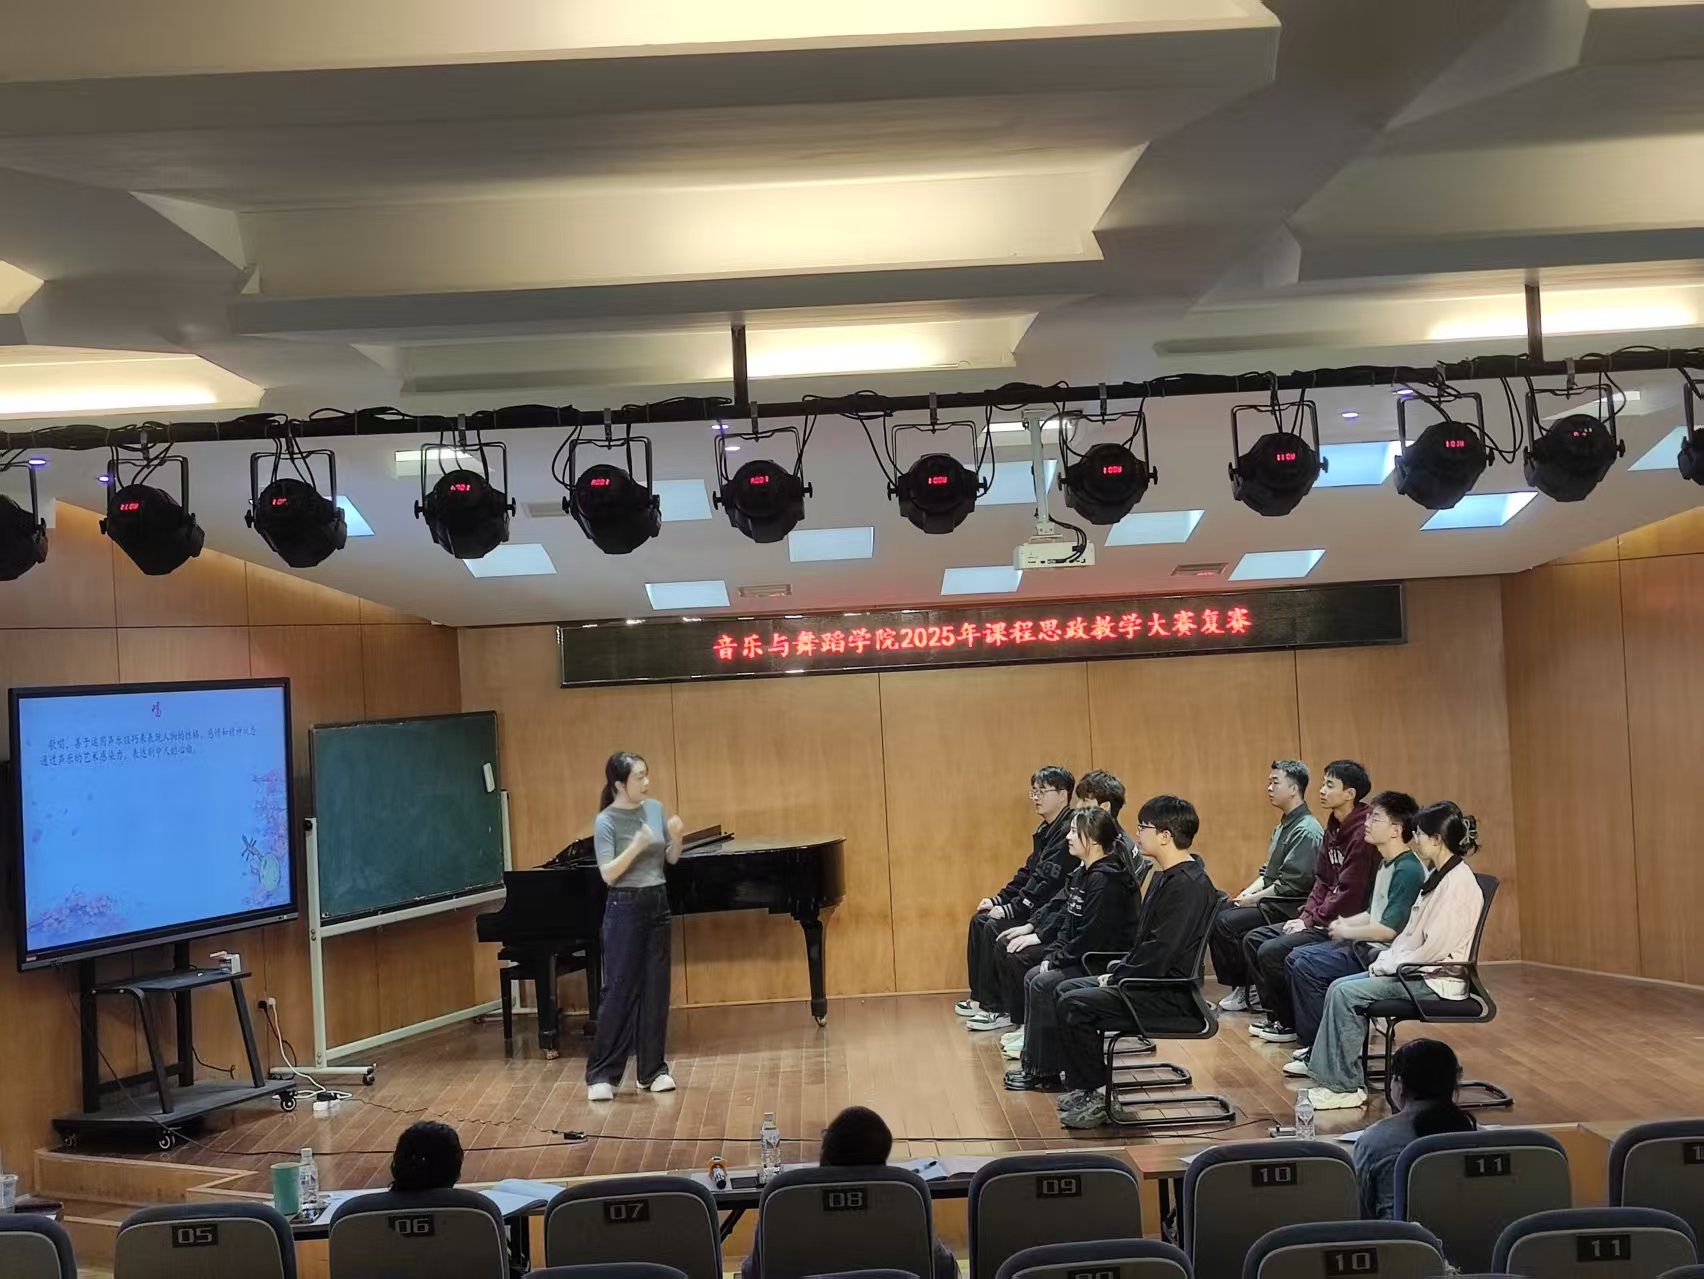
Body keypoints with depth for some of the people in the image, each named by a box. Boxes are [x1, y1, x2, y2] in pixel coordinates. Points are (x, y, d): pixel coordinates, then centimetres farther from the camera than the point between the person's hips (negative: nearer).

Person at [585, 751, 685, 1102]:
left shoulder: (655, 808, 5)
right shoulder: (606, 821, -12)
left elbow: (671, 859, 10)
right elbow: (608, 874, -17)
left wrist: (676, 837, -10)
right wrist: (636, 847, -29)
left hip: (658, 904, 6)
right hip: (625, 909, -6)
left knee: (655, 989, 7)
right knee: (619, 990, -4)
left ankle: (652, 1069, 15)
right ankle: (601, 1075, 4)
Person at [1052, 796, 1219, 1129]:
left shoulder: (1189, 885, -20)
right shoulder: (1165, 876, 13)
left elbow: (1160, 950, -24)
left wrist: (1117, 979, -14)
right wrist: (1118, 971, 7)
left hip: (1170, 995, -11)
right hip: (1150, 980, 11)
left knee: (1074, 1006, -19)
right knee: (1067, 989, 13)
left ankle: (1093, 1098, -8)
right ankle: (1083, 1087, 15)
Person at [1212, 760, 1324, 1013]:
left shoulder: (1306, 830, -16)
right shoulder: (1283, 826, 16)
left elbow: (1291, 883, -22)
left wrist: (1254, 899, -14)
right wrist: (1248, 892, 3)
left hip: (1290, 909, -10)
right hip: (1272, 901, 10)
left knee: (1226, 924, -21)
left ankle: (1250, 992, -7)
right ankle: (1240, 988, 4)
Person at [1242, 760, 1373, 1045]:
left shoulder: (1361, 834, -20)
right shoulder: (1333, 829, 12)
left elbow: (1349, 893, -22)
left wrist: (1313, 921, -14)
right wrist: (1306, 915, 1)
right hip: (1322, 921, 10)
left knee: (1272, 952, -18)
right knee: (1253, 939, 8)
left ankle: (1291, 1023, 0)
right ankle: (1277, 1014, 12)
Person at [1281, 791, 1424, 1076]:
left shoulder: (1408, 870, -18)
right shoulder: (1386, 865, 14)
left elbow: (1389, 929, -24)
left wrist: (1348, 932, -10)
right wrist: (1345, 923, 4)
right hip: (1367, 946, 11)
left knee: (1308, 967, -20)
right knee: (1295, 959, 7)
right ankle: (1310, 1042, 8)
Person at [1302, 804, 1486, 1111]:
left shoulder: (1458, 883, -18)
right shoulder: (1438, 876, 13)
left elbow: (1435, 947, -22)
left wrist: (1390, 965, -12)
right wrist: (1385, 961, 3)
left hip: (1437, 980, -10)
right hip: (1416, 970, 10)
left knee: (1346, 993, -17)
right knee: (1339, 988, -3)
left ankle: (1347, 1087, -9)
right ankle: (1332, 1077, -4)